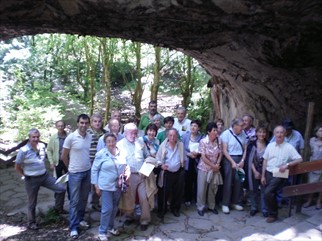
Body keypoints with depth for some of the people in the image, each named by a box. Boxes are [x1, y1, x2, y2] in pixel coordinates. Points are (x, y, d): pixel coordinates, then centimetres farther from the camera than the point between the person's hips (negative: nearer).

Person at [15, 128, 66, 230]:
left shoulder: (42, 146, -3)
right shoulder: (23, 151, -18)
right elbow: (17, 167, -6)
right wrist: (24, 176, -2)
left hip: (45, 176, 5)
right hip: (31, 180, -4)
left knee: (62, 189, -3)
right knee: (32, 203, 12)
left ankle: (57, 209, 19)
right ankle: (31, 223, 34)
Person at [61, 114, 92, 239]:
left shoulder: (90, 137, -2)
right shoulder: (71, 137, -14)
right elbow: (64, 156, -4)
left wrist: (88, 166, 8)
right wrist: (71, 167, 7)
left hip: (88, 172, 5)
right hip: (75, 173, -4)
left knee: (84, 198, 17)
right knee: (74, 201, 5)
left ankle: (80, 219, 36)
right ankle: (73, 227, 18)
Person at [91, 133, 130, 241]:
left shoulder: (121, 152, -2)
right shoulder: (101, 154, -12)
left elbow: (126, 165, 12)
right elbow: (94, 170, -6)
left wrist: (128, 172, -7)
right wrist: (96, 185, -7)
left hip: (118, 185, 5)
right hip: (106, 186, -4)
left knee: (115, 208, 16)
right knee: (107, 209, -3)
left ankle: (110, 227, 36)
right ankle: (102, 232, 15)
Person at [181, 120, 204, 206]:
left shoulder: (202, 137, -2)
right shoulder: (185, 135, 1)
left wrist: (197, 153, -18)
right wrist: (189, 154, -13)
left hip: (197, 162, -1)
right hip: (187, 162, 1)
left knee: (197, 181, 3)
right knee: (187, 181, 7)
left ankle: (197, 199, 20)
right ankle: (187, 199, 23)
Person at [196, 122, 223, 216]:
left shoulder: (218, 141, -5)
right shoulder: (203, 141, -16)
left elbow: (220, 153, 2)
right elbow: (203, 157, -17)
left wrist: (217, 164, -11)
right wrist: (213, 166, -14)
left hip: (215, 168, 4)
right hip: (204, 168, -4)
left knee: (213, 188, 15)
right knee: (202, 189, 6)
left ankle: (211, 206, 34)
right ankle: (200, 207, 22)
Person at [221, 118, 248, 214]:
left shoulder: (243, 134, 4)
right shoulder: (226, 133, -8)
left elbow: (245, 149, 7)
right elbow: (224, 150, -10)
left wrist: (242, 161, -5)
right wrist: (233, 162, -13)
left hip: (240, 159, 4)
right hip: (229, 159, -4)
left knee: (239, 182, 8)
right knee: (228, 182, 1)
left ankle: (236, 202, 23)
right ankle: (225, 204, 11)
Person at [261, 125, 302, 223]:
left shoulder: (289, 147, -5)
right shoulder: (270, 145, 5)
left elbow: (299, 159, -6)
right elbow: (265, 160, 8)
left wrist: (287, 165, -19)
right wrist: (263, 175, 6)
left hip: (279, 175, -4)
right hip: (268, 173, 4)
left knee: (268, 193, -18)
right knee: (270, 194, 6)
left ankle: (273, 215, 1)